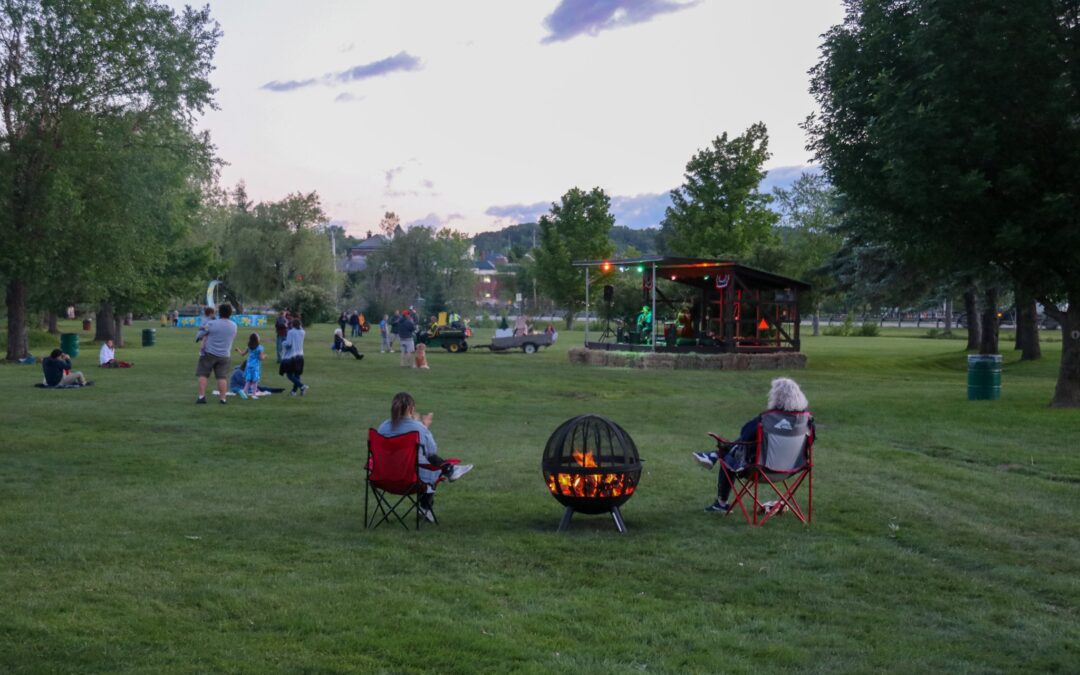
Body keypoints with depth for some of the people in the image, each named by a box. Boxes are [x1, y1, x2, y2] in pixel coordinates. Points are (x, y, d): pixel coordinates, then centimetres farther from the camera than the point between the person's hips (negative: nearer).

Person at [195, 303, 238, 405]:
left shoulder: (211, 324, -10)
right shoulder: (234, 326, 2)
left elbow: (200, 335, 0)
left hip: (209, 353, -3)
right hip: (224, 355, 3)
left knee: (203, 374, 6)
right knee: (222, 376, 5)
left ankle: (201, 396, 1)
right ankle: (222, 398, 3)